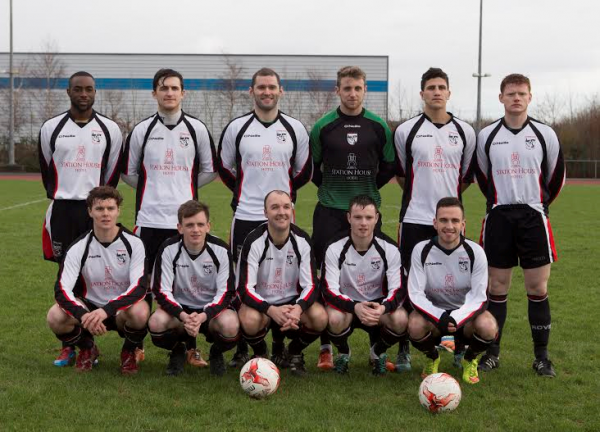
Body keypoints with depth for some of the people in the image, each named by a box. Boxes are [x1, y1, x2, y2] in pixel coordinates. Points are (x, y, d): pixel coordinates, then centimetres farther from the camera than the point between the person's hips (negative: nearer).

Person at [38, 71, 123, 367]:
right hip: (62, 209, 0)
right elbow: (46, 169, 13)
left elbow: (112, 173, 9)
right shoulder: (51, 128, 4)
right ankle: (68, 345, 9)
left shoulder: (110, 129, 3)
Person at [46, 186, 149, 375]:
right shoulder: (79, 248, -11)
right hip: (90, 307, 1)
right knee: (55, 317, -28)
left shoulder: (133, 244, -13)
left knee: (140, 313, -37)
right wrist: (84, 316, -40)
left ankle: (129, 352, -1)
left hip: (122, 309, -1)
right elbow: (62, 289, -20)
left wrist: (107, 310, -39)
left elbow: (140, 286, -23)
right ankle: (87, 349, 6)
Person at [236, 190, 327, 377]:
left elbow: (311, 285, -10)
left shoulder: (302, 241, -8)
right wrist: (271, 310, -36)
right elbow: (245, 288, -19)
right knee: (250, 320, -37)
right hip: (261, 303, -2)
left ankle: (295, 352, 5)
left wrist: (298, 309, -32)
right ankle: (260, 354, -1)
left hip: (293, 301, 2)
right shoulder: (254, 242, -16)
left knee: (320, 317, -28)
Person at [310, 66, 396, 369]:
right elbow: (311, 166, 10)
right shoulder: (323, 126, 0)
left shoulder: (378, 127, 3)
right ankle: (326, 348, 7)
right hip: (330, 211, -1)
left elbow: (389, 166, 13)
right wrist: (328, 187, 6)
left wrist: (371, 187, 8)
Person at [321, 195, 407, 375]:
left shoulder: (389, 248, -11)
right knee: (335, 318, -37)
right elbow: (329, 290, -18)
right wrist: (355, 307, -38)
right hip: (346, 304, -1)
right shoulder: (335, 248, -15)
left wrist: (383, 308, -36)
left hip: (378, 305, 1)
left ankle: (378, 351, 4)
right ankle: (343, 353, 0)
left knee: (401, 320, -31)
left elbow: (398, 289, -12)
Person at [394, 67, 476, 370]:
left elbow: (467, 176, 16)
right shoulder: (406, 131, 1)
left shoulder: (465, 132, 7)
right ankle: (404, 349, 10)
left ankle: (459, 347, 18)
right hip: (414, 219, -2)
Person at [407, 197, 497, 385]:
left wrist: (455, 319, -34)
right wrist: (439, 317, -34)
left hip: (465, 312, 0)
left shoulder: (475, 252, -14)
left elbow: (479, 297, -16)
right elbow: (415, 294, -17)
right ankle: (432, 358, 3)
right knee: (415, 325, -34)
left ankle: (470, 359, 4)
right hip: (433, 311, 0)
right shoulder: (422, 250, -14)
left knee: (488, 327, -32)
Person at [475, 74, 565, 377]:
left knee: (538, 288, -1)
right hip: (498, 218, 1)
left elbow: (556, 177, 12)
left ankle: (542, 357, 8)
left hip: (533, 218, 0)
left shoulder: (545, 134, 0)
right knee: (497, 288, 5)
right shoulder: (486, 136, 2)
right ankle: (492, 352, 15)